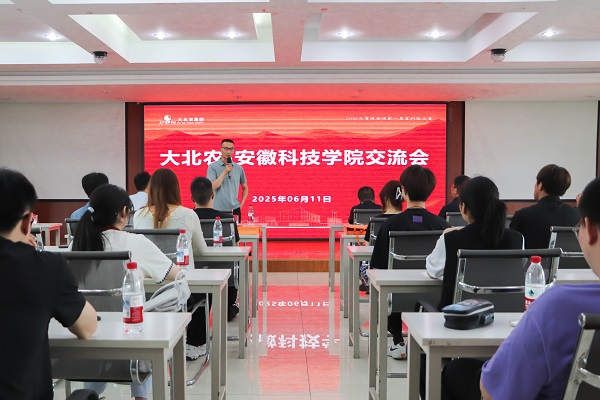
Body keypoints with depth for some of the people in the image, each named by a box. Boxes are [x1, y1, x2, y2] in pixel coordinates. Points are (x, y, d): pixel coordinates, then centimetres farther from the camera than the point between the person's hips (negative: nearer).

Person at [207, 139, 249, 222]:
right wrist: (225, 172, -15)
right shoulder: (213, 167, -1)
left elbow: (245, 188, 18)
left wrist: (241, 204, 7)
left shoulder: (239, 168, 8)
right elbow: (212, 187, -12)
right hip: (218, 210, -3)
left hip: (235, 209, 3)